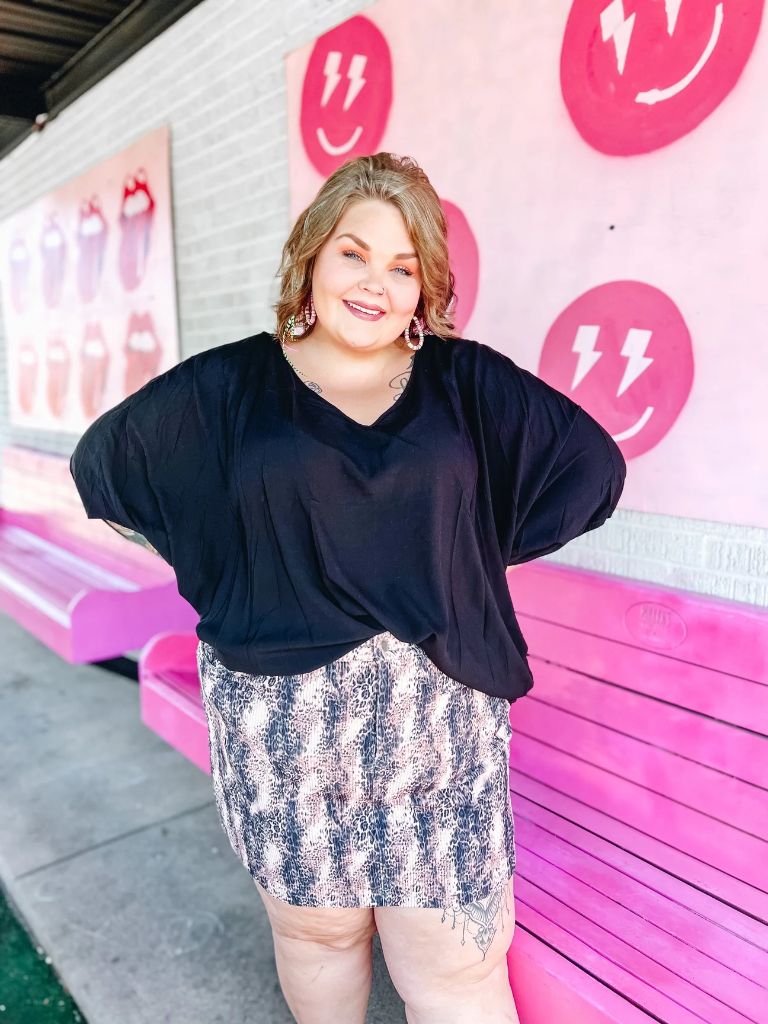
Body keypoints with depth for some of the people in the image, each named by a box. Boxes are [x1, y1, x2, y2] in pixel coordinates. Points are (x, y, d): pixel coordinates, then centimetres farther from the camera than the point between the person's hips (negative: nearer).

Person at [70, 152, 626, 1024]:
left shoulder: (467, 382, 1)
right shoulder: (228, 386, 0)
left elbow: (592, 460, 7)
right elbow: (104, 457, 9)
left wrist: (478, 555, 0)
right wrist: (221, 576, 3)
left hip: (441, 719, 0)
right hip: (282, 720, 1)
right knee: (316, 929, 19)